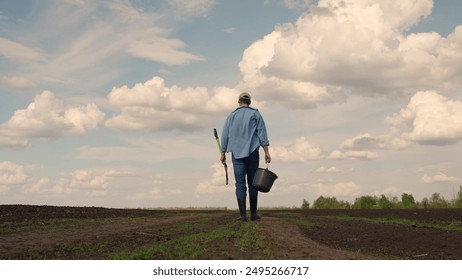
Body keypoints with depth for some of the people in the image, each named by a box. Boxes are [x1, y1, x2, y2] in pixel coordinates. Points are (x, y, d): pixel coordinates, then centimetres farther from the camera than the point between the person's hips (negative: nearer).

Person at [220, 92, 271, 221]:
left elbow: (225, 136, 10)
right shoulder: (255, 114, 5)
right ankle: (253, 213, 8)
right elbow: (262, 133, -3)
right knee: (252, 182, 7)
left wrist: (223, 153, 16)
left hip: (237, 153, 1)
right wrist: (266, 152, -6)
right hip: (252, 152, -1)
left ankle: (243, 215, -8)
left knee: (240, 183, -1)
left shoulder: (231, 116, 10)